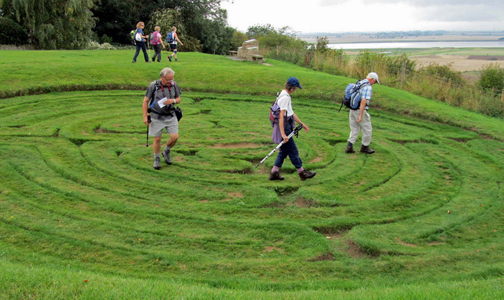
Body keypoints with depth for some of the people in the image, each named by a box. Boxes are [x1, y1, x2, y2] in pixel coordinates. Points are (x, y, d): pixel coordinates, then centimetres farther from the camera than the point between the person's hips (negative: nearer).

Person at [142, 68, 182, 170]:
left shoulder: (174, 85, -3)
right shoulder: (153, 86, -12)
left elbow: (178, 99, 8)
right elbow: (145, 101, -5)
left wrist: (172, 100, -16)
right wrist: (145, 116, -7)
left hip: (170, 116, 3)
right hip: (157, 117, -2)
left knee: (175, 137, -6)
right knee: (157, 139, 4)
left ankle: (166, 152, 24)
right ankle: (157, 159, 24)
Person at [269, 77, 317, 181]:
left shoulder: (286, 96, 15)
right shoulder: (285, 97, -18)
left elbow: (291, 113, 23)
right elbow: (281, 116, -24)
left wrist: (302, 124, 26)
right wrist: (283, 134, -28)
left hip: (287, 127, 10)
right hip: (284, 127, -10)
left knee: (284, 151, 14)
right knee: (293, 151, 1)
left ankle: (274, 173, 16)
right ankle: (302, 172, 11)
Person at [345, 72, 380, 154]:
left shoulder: (358, 83, 12)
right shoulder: (368, 87, -16)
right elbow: (363, 101, -24)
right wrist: (360, 116, -24)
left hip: (352, 110, 8)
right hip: (360, 111, -8)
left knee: (354, 130, 15)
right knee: (367, 129, 9)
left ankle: (349, 147, 8)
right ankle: (365, 147, 21)